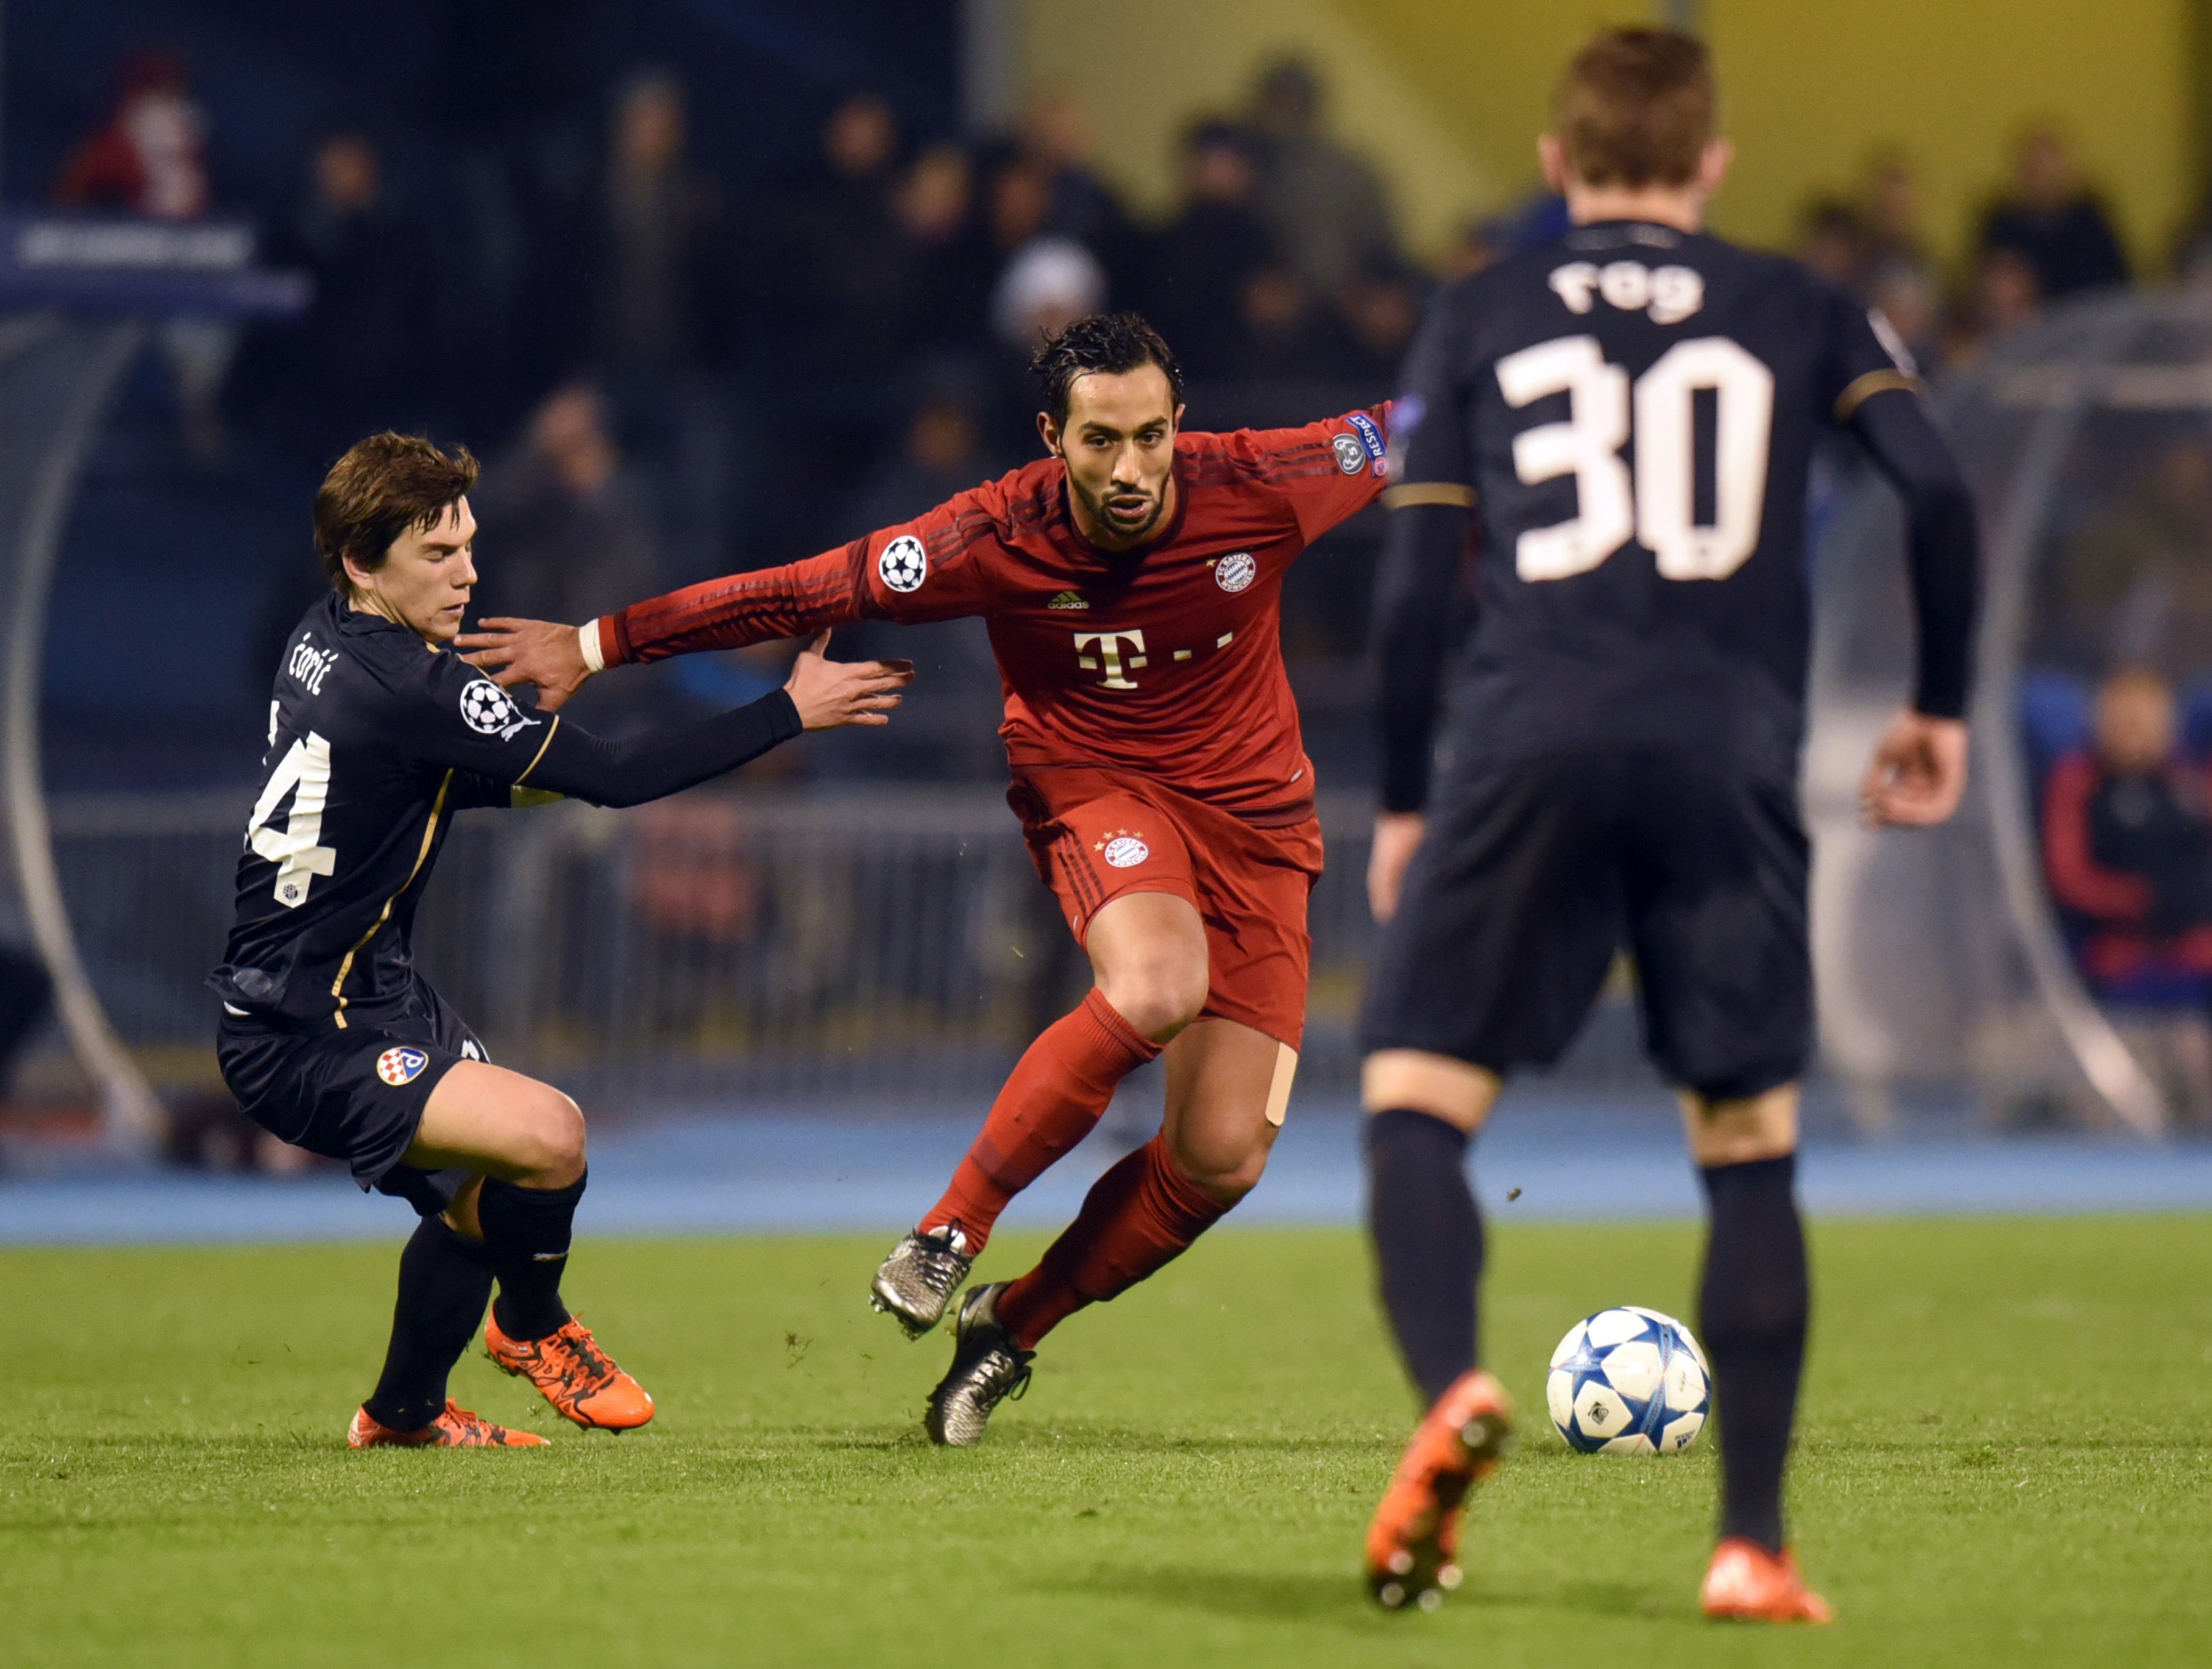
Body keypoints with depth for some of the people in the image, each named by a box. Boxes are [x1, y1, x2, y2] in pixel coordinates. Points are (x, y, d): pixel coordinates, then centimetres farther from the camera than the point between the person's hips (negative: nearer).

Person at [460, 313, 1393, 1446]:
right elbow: (802, 595, -10)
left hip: (1256, 815, 3)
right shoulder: (997, 538, -18)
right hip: (1097, 787, -3)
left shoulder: (1254, 489, -16)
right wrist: (598, 644, -8)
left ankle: (1012, 1326, 15)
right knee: (1154, 991, -37)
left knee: (1221, 1158, -8)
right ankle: (950, 1233, -19)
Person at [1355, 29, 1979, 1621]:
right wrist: (1942, 707, 16)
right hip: (1730, 760, 1)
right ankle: (1753, 1543, 3)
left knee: (1414, 1101, 2)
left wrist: (1403, 802, 19)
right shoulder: (1799, 313, 17)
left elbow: (1415, 580, 11)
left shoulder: (1478, 320, 17)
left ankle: (1453, 1391, -27)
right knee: (1752, 1152, 8)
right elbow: (1940, 489, 4)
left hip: (1526, 752, 0)